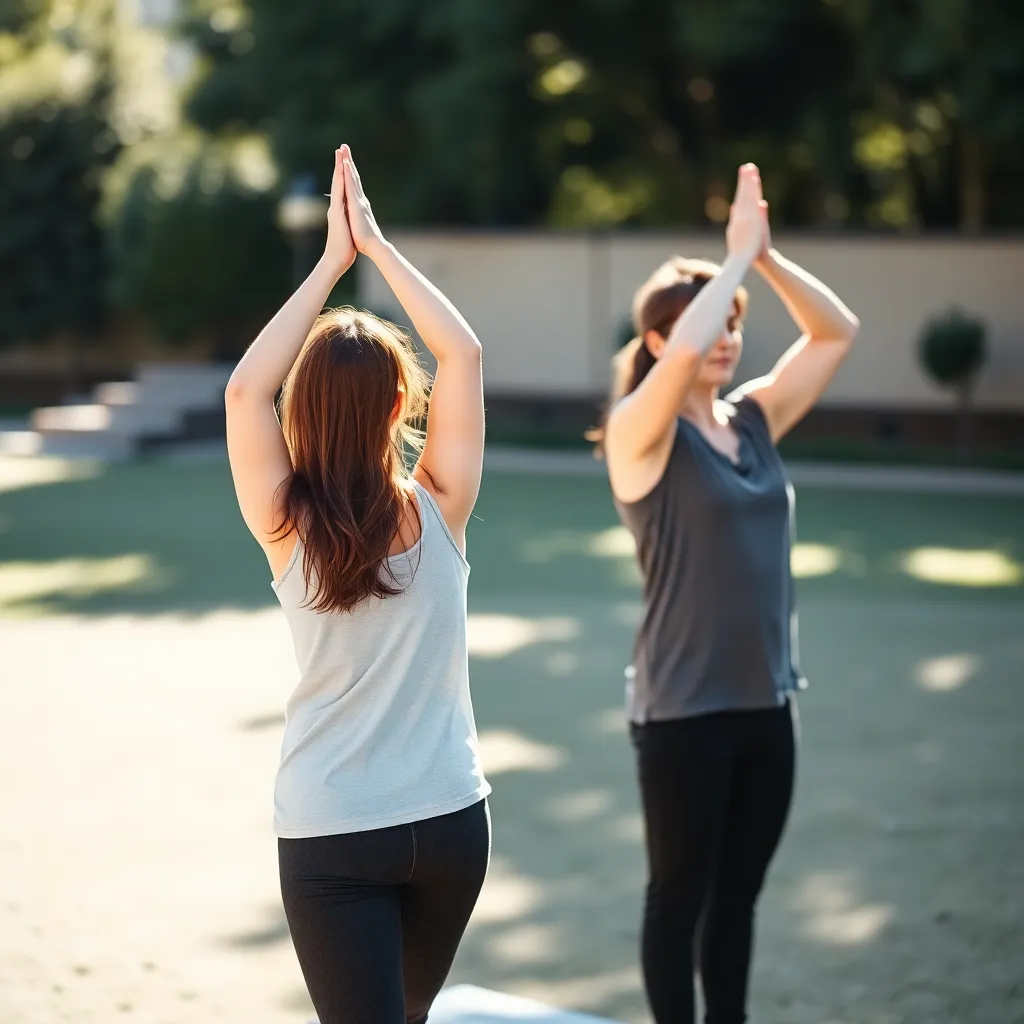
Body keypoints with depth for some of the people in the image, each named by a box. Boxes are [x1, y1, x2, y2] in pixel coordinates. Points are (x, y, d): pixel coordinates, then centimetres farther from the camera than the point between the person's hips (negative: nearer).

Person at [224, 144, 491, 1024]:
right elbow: (463, 353, -5)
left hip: (331, 836, -2)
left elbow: (246, 390, -10)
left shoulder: (289, 529, -12)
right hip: (451, 818, 2)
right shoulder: (438, 513, -9)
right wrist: (375, 244, -3)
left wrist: (331, 262, -6)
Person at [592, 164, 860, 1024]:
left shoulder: (754, 420, 7)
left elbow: (838, 332, 6)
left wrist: (766, 257, -6)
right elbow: (683, 353, -30)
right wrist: (737, 254, -18)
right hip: (684, 708, -6)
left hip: (766, 700, 6)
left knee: (739, 892, 16)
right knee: (682, 893, 7)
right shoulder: (641, 433, -11)